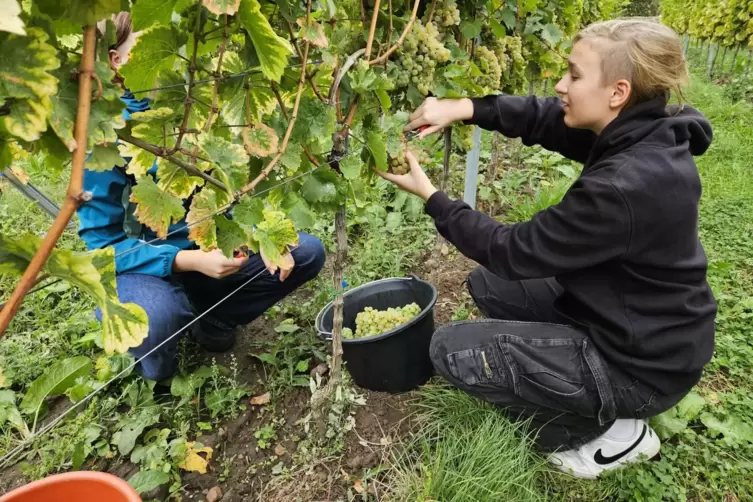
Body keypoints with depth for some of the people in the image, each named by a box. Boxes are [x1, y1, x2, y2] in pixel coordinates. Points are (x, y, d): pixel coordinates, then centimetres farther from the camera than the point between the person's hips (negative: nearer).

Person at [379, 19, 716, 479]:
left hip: (639, 363, -9)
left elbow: (516, 252, -24)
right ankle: (597, 406, 15)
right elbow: (544, 117, 3)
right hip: (630, 319, 9)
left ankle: (607, 430, 3)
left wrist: (429, 195, -16)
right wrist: (464, 109, -12)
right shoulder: (641, 135, -7)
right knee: (487, 285, 13)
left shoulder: (626, 187, -33)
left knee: (452, 351, -11)